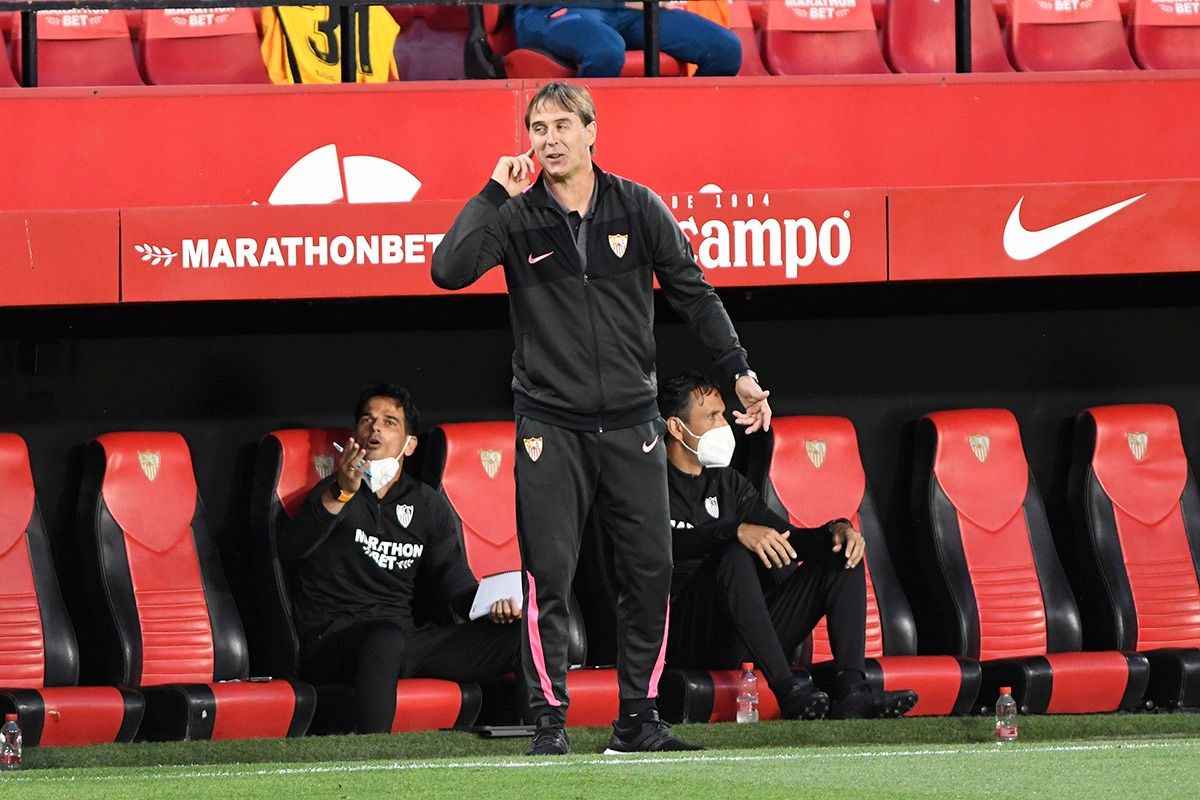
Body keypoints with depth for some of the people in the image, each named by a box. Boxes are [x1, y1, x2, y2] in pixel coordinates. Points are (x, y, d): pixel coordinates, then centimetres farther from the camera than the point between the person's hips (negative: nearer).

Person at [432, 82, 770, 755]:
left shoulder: (638, 208, 3)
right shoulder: (517, 217, -1)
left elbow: (694, 294, 8)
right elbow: (449, 270, -15)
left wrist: (739, 371, 2)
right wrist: (496, 194, -14)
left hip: (631, 421, 2)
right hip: (551, 426, -2)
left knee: (650, 571, 1)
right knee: (549, 577, -5)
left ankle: (638, 719, 9)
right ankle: (550, 721, 0)